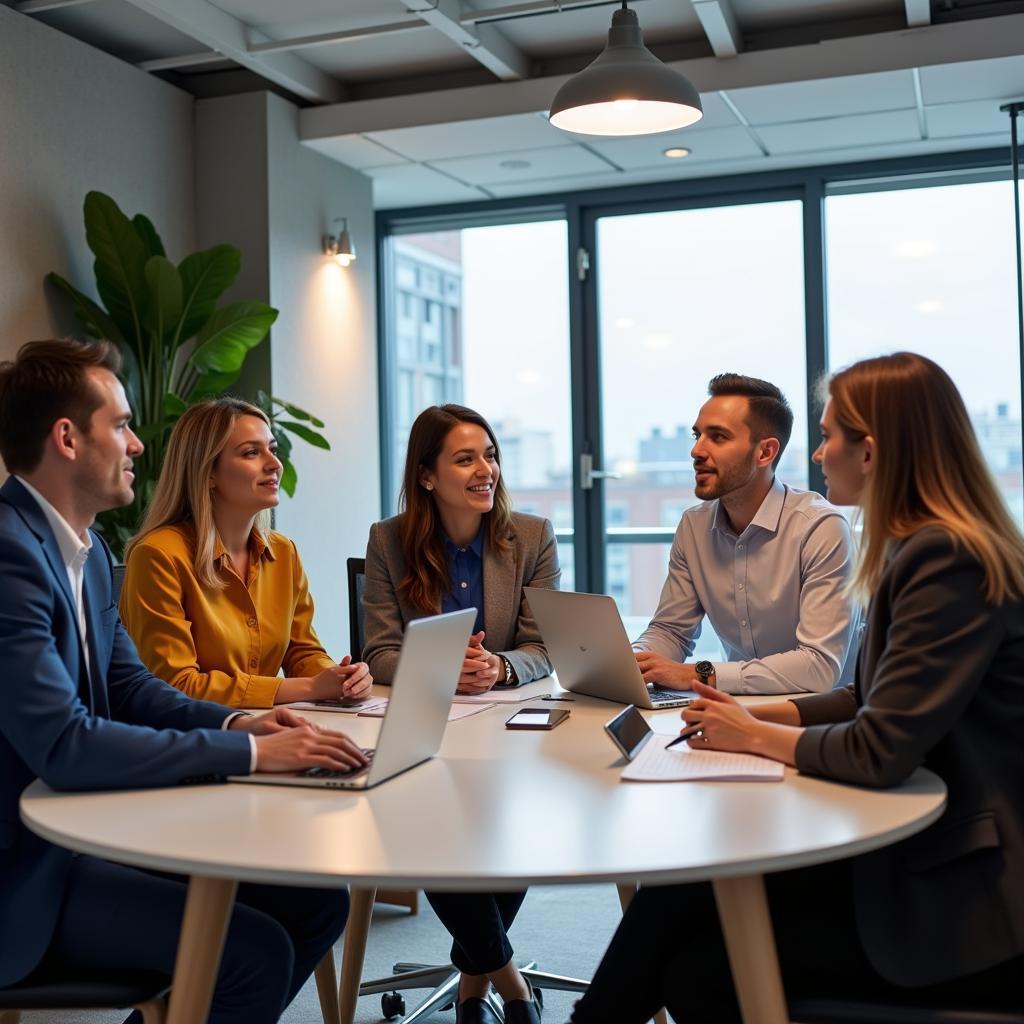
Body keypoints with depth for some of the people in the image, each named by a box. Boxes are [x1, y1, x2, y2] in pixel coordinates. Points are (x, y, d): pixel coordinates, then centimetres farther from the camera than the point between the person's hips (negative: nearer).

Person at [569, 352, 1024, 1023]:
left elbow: (878, 753, -25)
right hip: (922, 849, 8)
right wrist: (751, 712, 3)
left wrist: (754, 736, -8)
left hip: (969, 896, -8)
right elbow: (873, 701, 16)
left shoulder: (948, 559, -22)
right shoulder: (926, 547, 9)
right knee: (683, 887, -1)